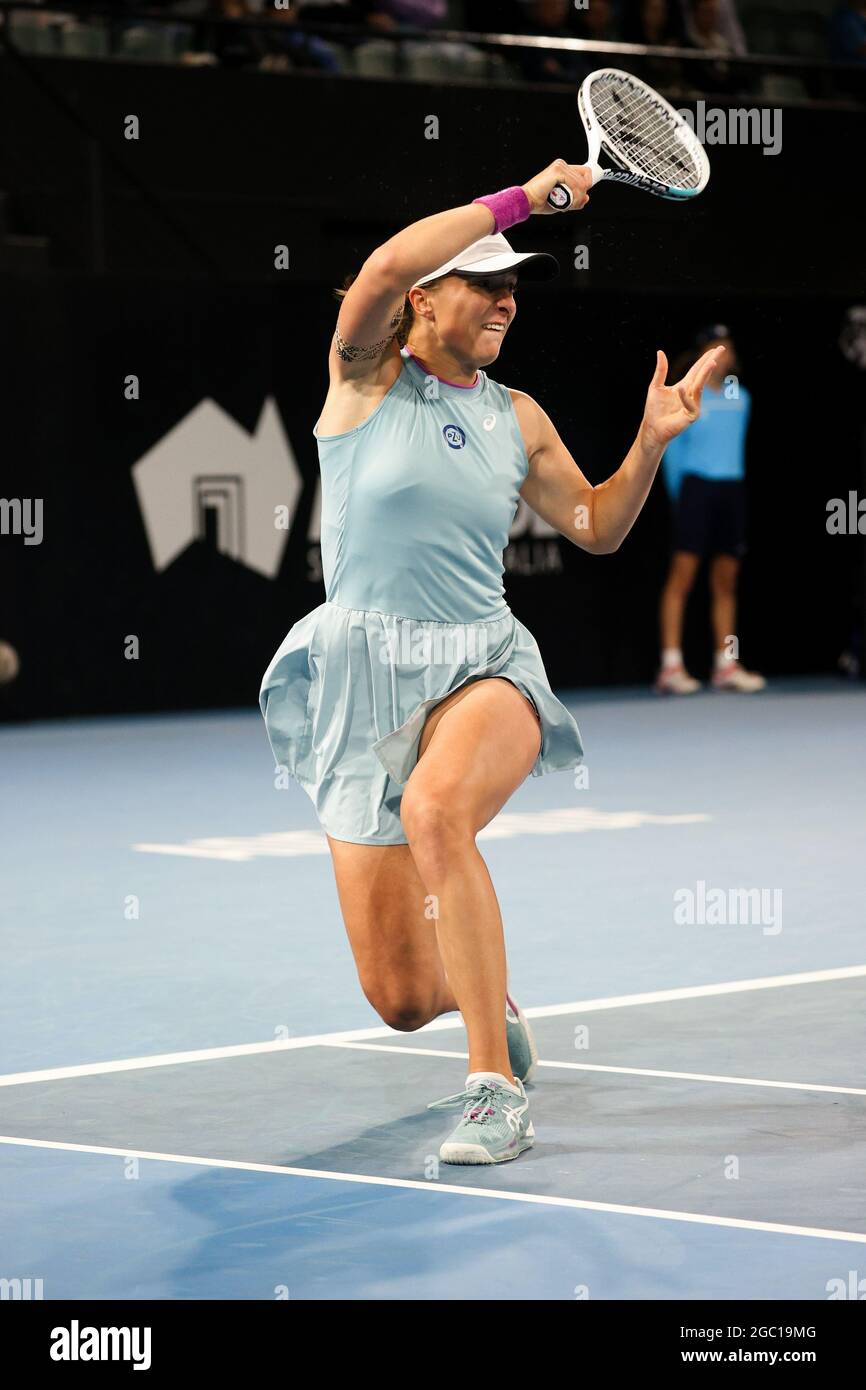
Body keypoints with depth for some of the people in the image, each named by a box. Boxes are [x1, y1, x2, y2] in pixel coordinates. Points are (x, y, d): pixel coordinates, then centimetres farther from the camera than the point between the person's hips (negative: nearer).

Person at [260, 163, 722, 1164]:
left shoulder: (517, 419, 13)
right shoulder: (368, 377, 1)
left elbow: (596, 528, 22)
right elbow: (387, 264, -18)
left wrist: (651, 441, 7)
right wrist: (521, 198, -14)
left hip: (482, 669, 1)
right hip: (362, 677, -1)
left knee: (435, 809, -38)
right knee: (401, 1002, -2)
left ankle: (496, 1090, -31)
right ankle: (489, 1002, 38)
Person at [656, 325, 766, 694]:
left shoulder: (740, 397, 10)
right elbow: (672, 450, 0)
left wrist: (732, 478, 16)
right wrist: (679, 493, -1)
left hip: (732, 488, 5)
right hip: (697, 487, -5)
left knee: (725, 581, 7)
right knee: (682, 574, -9)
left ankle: (726, 665, 10)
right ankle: (671, 666, -11)